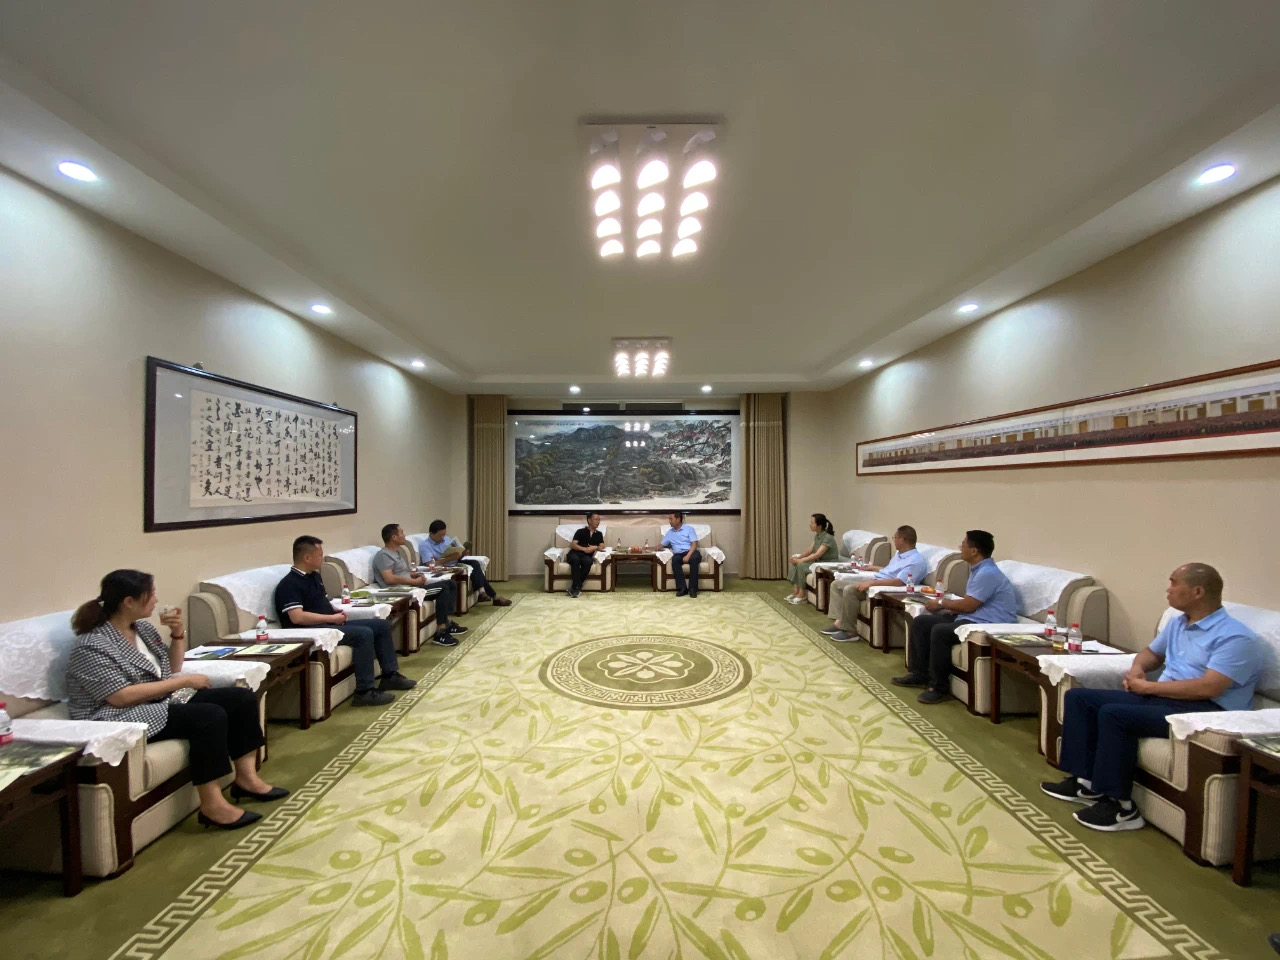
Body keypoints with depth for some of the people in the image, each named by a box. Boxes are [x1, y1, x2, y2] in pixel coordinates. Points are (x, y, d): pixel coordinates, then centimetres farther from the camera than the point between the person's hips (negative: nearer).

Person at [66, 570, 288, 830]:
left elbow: (172, 669, 15)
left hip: (164, 700, 9)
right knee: (210, 716, -31)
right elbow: (121, 697, -23)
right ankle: (212, 805, -22)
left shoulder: (142, 628, 9)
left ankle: (246, 777, -1)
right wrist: (184, 681, -19)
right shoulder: (93, 646, -16)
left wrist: (178, 632, 1)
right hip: (124, 718, -9)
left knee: (242, 698, -7)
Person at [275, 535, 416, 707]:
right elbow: (297, 617, -25)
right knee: (364, 634, -30)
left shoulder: (315, 576, 16)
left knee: (382, 625, 3)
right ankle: (364, 691, -24)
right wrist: (332, 618, -18)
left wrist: (337, 611, 5)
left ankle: (390, 675, 8)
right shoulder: (289, 584, -14)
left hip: (332, 624, 10)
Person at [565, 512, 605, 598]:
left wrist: (595, 547, -12)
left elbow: (602, 547, 11)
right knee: (575, 559, -39)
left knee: (588, 561, -36)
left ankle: (574, 587, -30)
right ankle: (577, 587, -37)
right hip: (574, 554, -2)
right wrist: (585, 549, -15)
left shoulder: (599, 534, 23)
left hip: (587, 556, 2)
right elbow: (573, 545, 0)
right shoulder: (581, 531, 10)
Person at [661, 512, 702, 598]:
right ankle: (682, 588, -35)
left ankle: (693, 588, -35)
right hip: (678, 554, 3)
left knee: (695, 557, -38)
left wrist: (688, 555, -19)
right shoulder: (669, 533, 21)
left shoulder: (689, 529, 8)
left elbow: (694, 544, -3)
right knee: (674, 560, -34)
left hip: (690, 552, -2)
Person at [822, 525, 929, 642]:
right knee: (836, 584, 1)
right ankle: (840, 621, -6)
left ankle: (850, 631, -19)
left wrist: (872, 583, -30)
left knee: (850, 589, -31)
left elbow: (900, 582, -28)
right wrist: (874, 568, 45)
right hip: (876, 581, 10)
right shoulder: (899, 553, 17)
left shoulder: (916, 560, -16)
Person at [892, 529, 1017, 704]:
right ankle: (920, 673, 7)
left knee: (940, 631, -32)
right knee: (921, 622, 3)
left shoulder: (987, 573, -19)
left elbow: (968, 605, -20)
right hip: (971, 618, 11)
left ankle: (939, 687, -17)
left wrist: (942, 603, -4)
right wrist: (947, 607, 0)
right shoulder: (979, 569, 15)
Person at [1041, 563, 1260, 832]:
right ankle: (1085, 780, -3)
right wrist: (1137, 669, 5)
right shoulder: (1177, 623, 14)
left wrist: (1147, 686, -15)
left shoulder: (1236, 637, -13)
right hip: (1162, 698, 9)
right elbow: (1151, 653, 29)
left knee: (1113, 714, -30)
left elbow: (1208, 689, -24)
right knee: (1079, 697, -3)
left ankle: (1120, 806, -17)